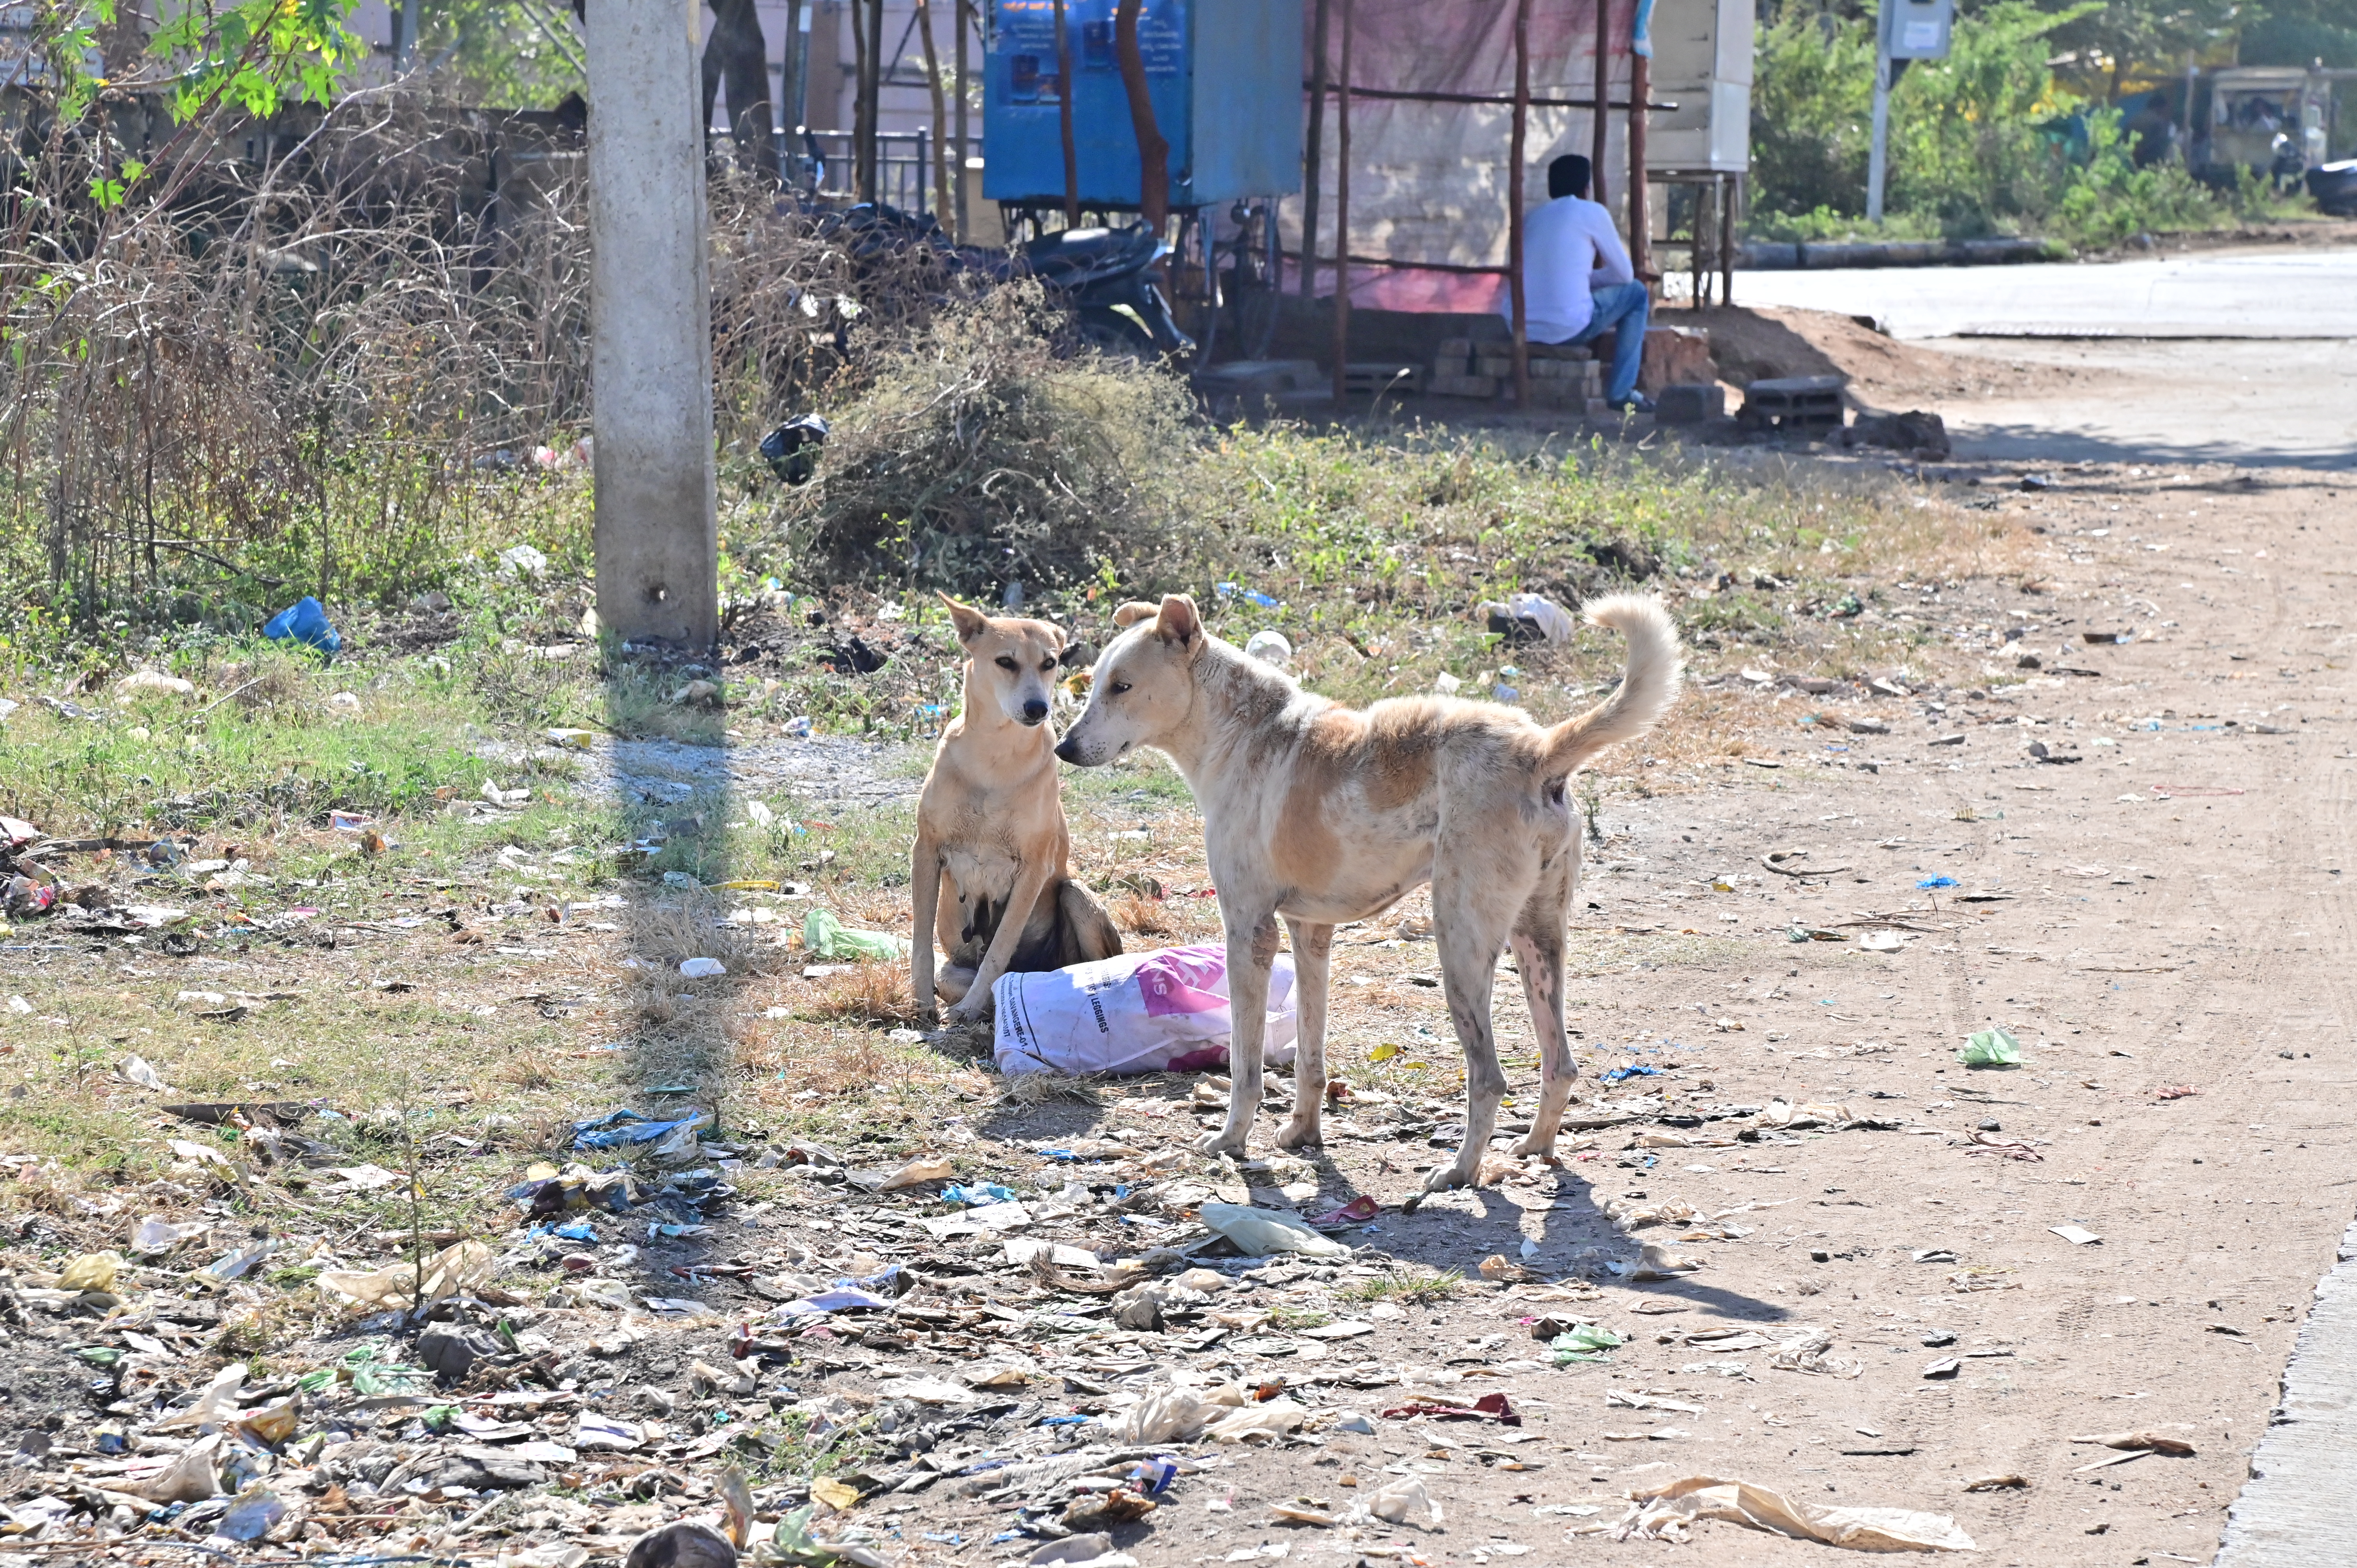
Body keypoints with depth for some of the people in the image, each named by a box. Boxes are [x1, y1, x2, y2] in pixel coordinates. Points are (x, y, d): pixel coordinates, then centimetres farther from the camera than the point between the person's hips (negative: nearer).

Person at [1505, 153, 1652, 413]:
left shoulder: (1535, 216, 19)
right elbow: (1624, 274, 11)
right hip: (1567, 328, -6)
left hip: (1518, 328, 6)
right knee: (1636, 293, 18)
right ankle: (1620, 392, 12)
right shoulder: (1592, 212, 3)